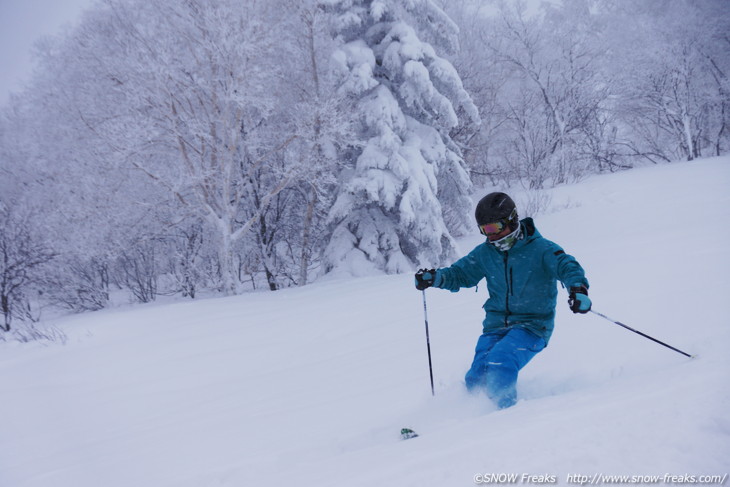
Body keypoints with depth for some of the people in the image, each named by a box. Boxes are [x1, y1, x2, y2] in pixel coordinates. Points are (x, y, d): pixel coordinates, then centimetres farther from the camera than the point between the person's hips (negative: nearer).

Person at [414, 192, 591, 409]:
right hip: (496, 325, 5)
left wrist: (578, 289, -40)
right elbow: (460, 273, 16)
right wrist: (435, 277, -4)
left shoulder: (540, 249, -8)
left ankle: (507, 410, -12)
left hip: (532, 325, -5)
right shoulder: (485, 253, 7)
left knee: (499, 363, -29)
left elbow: (567, 266, -18)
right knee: (477, 378, -10)